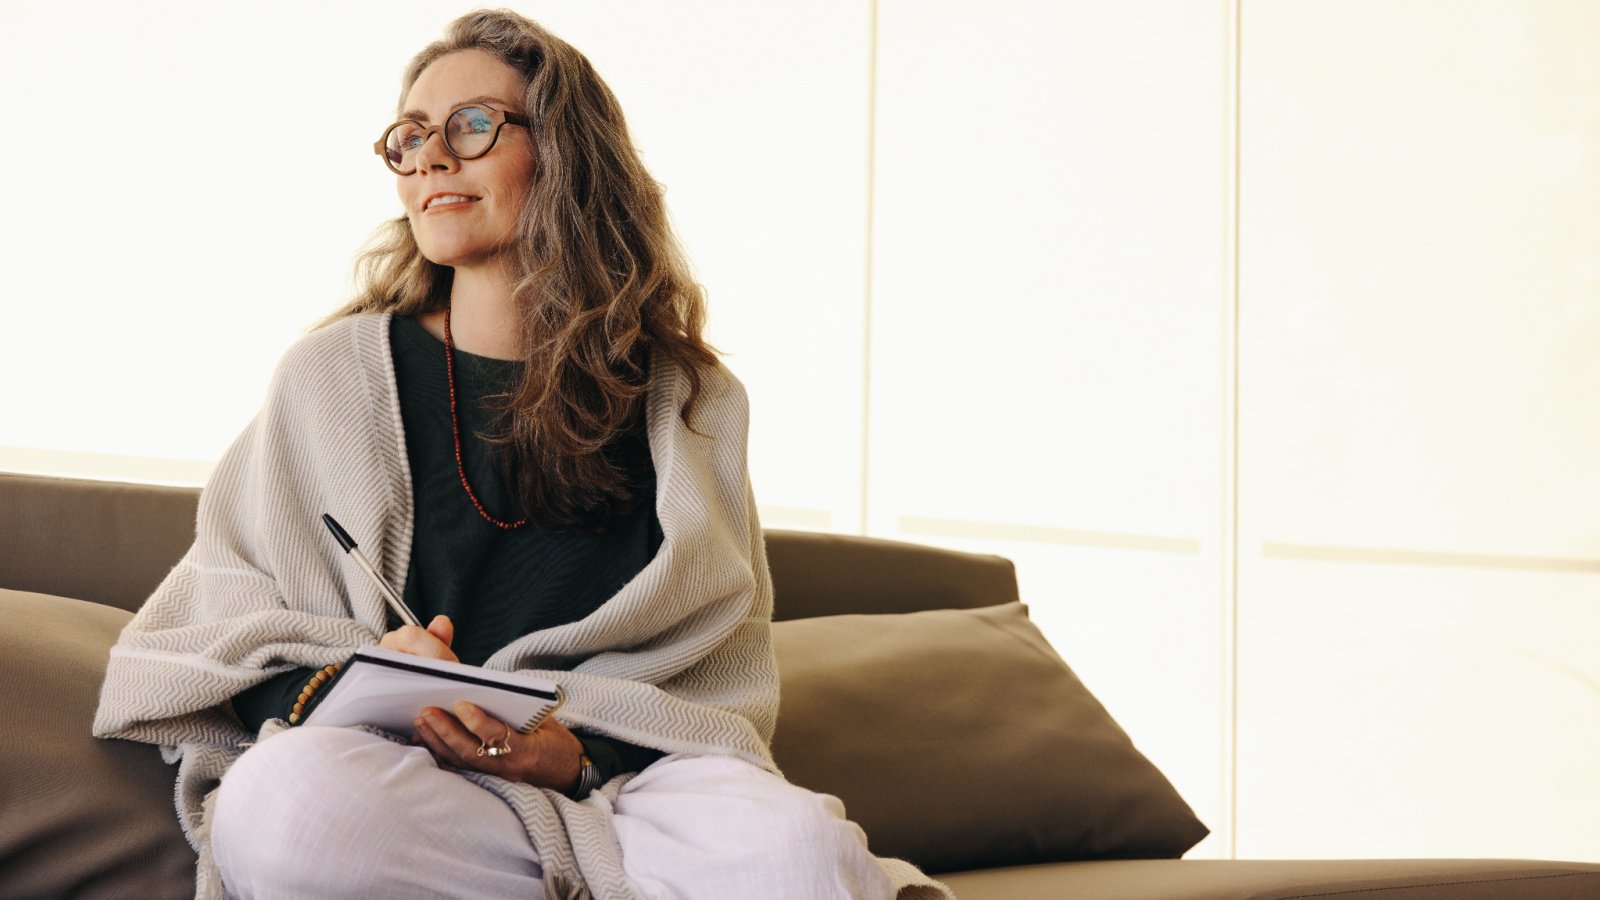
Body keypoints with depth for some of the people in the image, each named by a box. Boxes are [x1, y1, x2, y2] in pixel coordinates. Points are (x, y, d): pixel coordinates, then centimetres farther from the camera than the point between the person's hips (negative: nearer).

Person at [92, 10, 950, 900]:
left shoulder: (690, 401, 11)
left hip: (610, 778, -2)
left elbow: (717, 692, 7)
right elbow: (221, 619, 9)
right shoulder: (336, 371, 11)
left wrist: (576, 756, -14)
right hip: (388, 777, 3)